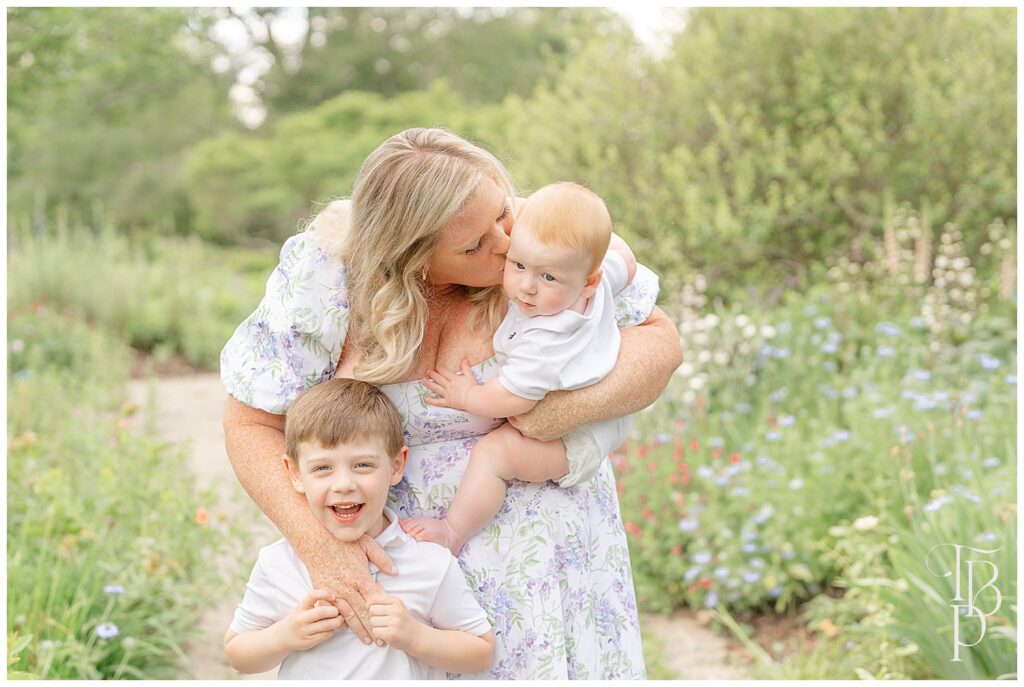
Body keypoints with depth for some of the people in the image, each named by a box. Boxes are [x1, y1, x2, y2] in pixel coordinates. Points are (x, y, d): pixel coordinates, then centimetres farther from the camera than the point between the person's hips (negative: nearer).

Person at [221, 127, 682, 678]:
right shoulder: (324, 276, -18)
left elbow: (660, 340, -9)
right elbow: (251, 422, -11)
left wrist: (571, 407, -28)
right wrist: (318, 541, -25)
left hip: (541, 544, 1)